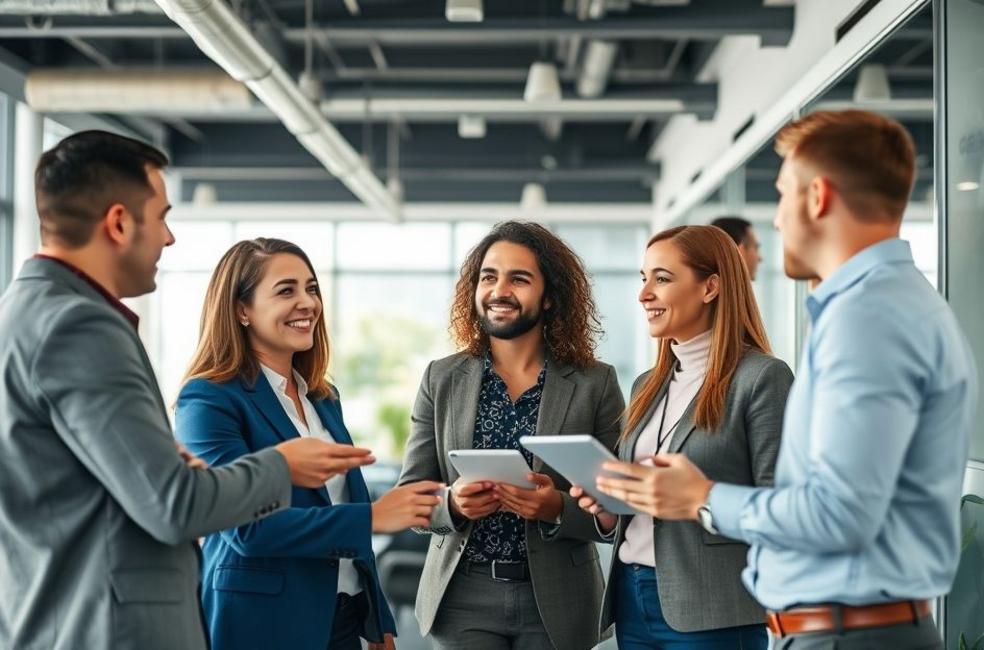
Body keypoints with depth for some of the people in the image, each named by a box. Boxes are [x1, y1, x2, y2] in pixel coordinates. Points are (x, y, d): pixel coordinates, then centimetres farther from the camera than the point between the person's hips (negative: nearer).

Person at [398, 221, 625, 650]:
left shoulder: (596, 383, -1)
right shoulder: (441, 379, 4)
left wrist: (558, 509, -20)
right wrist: (452, 504, -16)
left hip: (555, 603, -1)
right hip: (463, 597, 1)